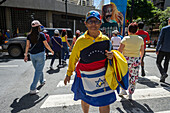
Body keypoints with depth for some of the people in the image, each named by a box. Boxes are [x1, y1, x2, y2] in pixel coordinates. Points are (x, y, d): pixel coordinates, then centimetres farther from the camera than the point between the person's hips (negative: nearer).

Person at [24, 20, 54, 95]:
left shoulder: (29, 35, 2)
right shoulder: (41, 35, -10)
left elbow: (27, 45, 3)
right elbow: (46, 45, -7)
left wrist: (25, 55, 9)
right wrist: (51, 51, 7)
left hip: (32, 55, 6)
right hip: (40, 54, -5)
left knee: (38, 69, 22)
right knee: (38, 71, 0)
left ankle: (42, 81, 45)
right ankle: (32, 89, -1)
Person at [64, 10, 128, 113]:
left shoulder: (105, 39, -3)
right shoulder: (81, 41, -10)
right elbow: (73, 58, 1)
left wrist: (111, 56, -11)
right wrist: (69, 74, 9)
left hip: (102, 76, 1)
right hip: (85, 77, 0)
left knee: (105, 103, 6)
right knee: (85, 100, 19)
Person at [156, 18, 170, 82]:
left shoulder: (164, 29, -8)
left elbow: (160, 40, -11)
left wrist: (157, 49, -8)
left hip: (163, 49, -4)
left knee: (158, 62, 8)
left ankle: (163, 73, -14)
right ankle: (162, 78, 17)